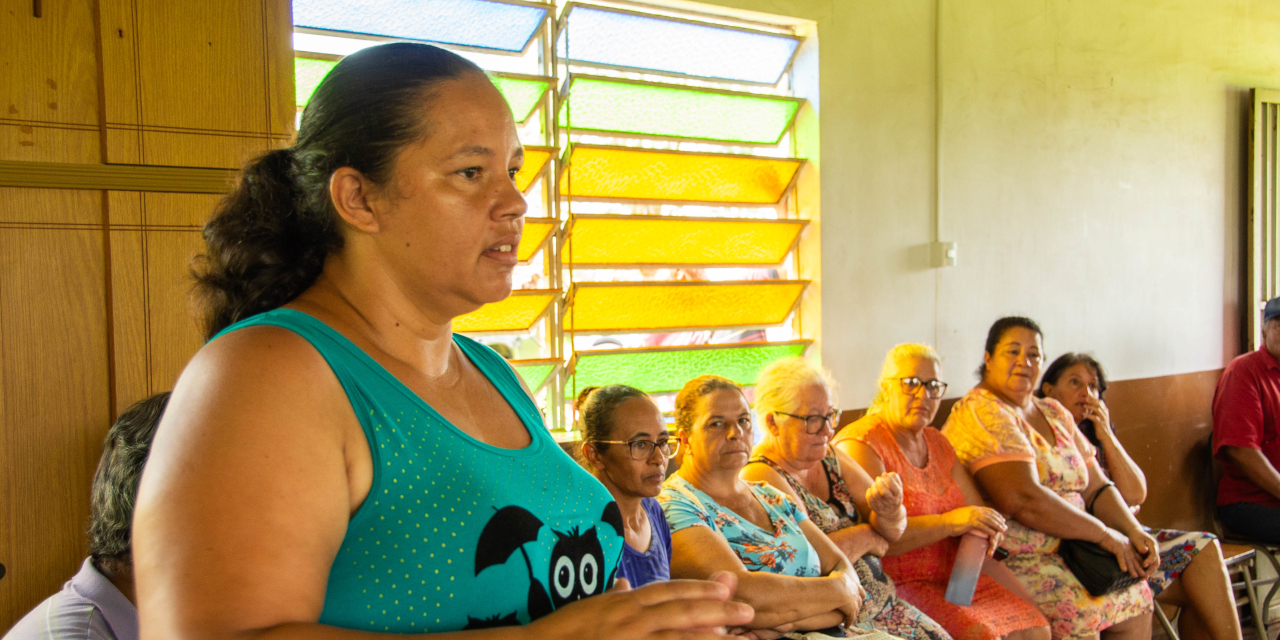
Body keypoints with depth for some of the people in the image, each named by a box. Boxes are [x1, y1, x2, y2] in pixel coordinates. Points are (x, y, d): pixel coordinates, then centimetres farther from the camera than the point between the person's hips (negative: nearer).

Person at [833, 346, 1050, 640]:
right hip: (893, 585, -8)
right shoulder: (860, 445, -12)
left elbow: (977, 510, 14)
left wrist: (987, 528, -9)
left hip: (951, 576, 8)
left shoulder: (936, 442, 15)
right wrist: (950, 523, -23)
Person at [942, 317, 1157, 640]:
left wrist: (1135, 532, -1)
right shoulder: (979, 413, -13)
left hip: (1069, 551, 8)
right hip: (1009, 563, -8)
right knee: (1081, 609, -26)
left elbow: (1096, 487, 17)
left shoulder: (1054, 413, 17)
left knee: (1137, 595, -11)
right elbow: (1023, 500, -21)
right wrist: (1103, 534, -14)